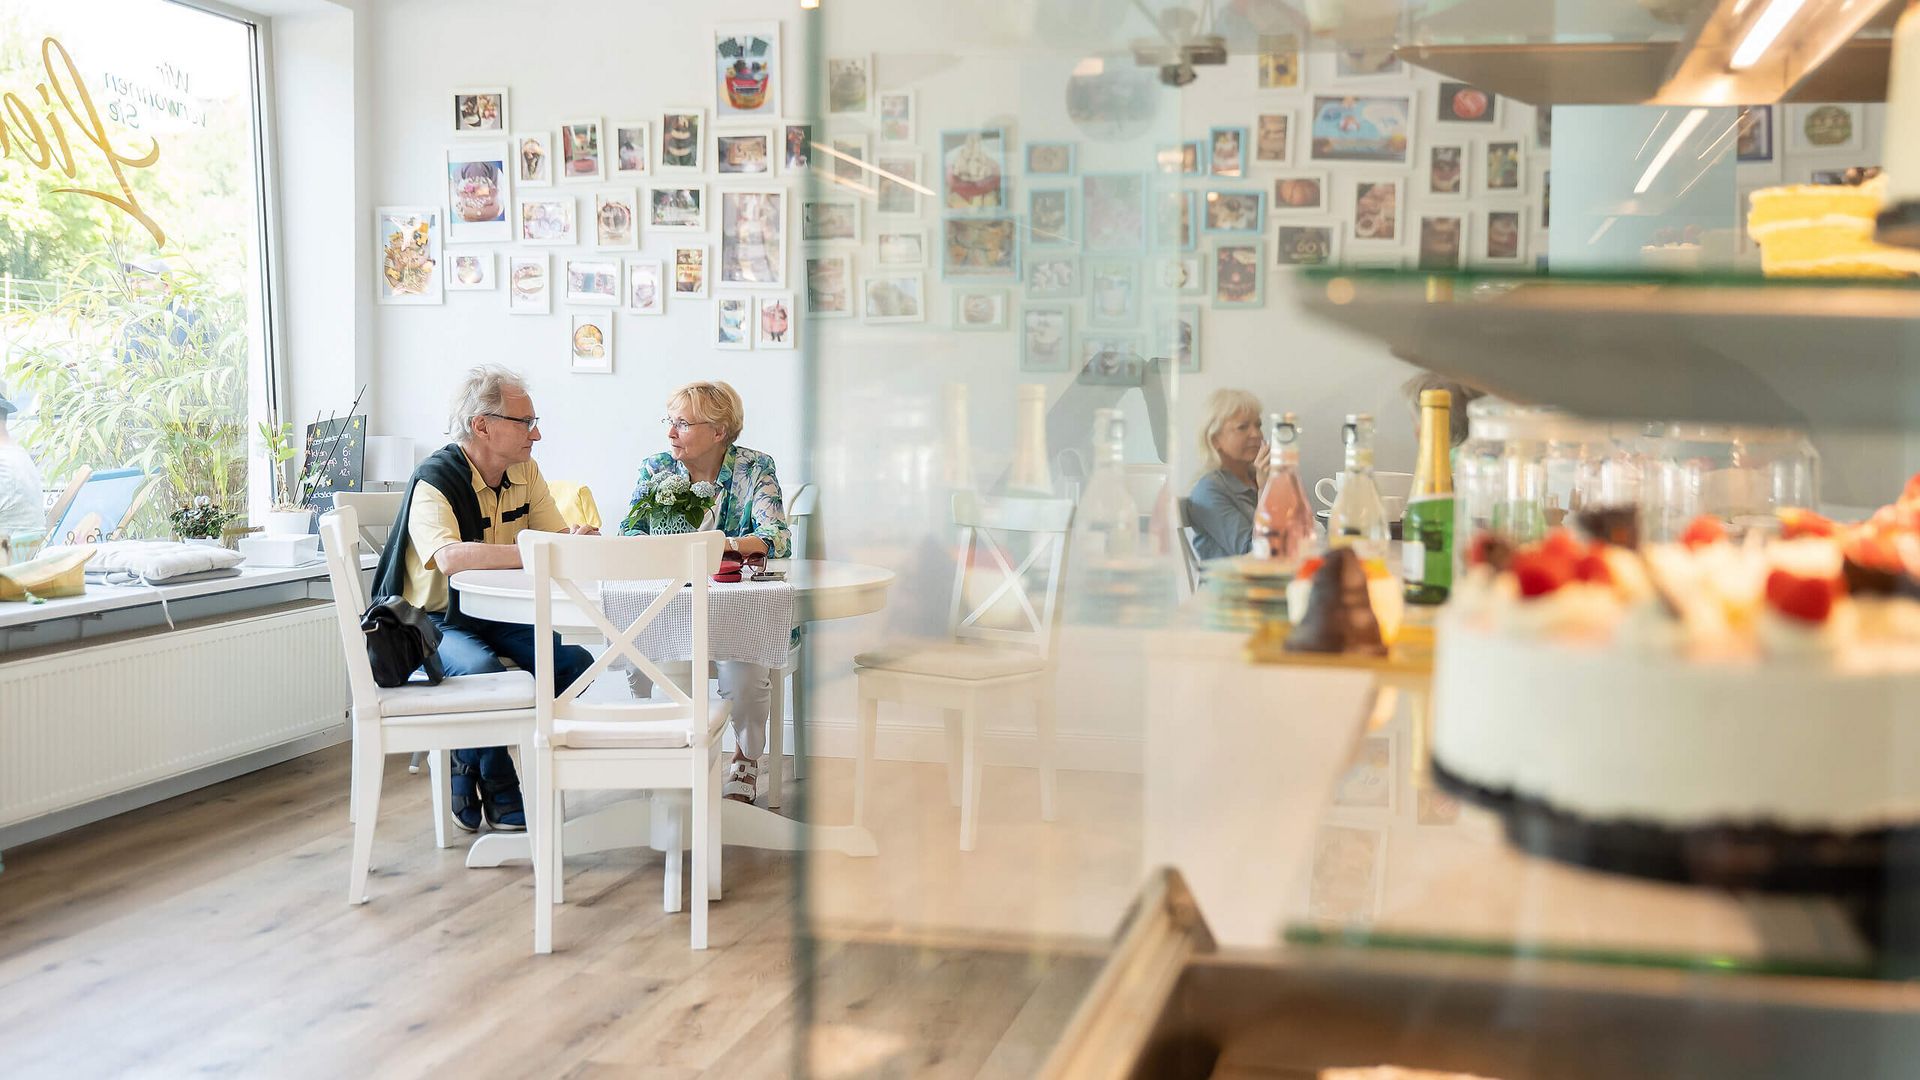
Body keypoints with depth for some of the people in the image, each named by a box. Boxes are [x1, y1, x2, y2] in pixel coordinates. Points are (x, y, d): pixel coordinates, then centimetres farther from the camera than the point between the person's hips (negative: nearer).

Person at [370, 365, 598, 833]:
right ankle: (499, 797, -12)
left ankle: (469, 776, -1)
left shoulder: (524, 472, 5)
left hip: (495, 616, 7)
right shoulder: (434, 480, -20)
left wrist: (578, 539, -26)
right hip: (433, 622, -7)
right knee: (482, 669, -36)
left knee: (575, 661, -15)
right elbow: (451, 557, -39)